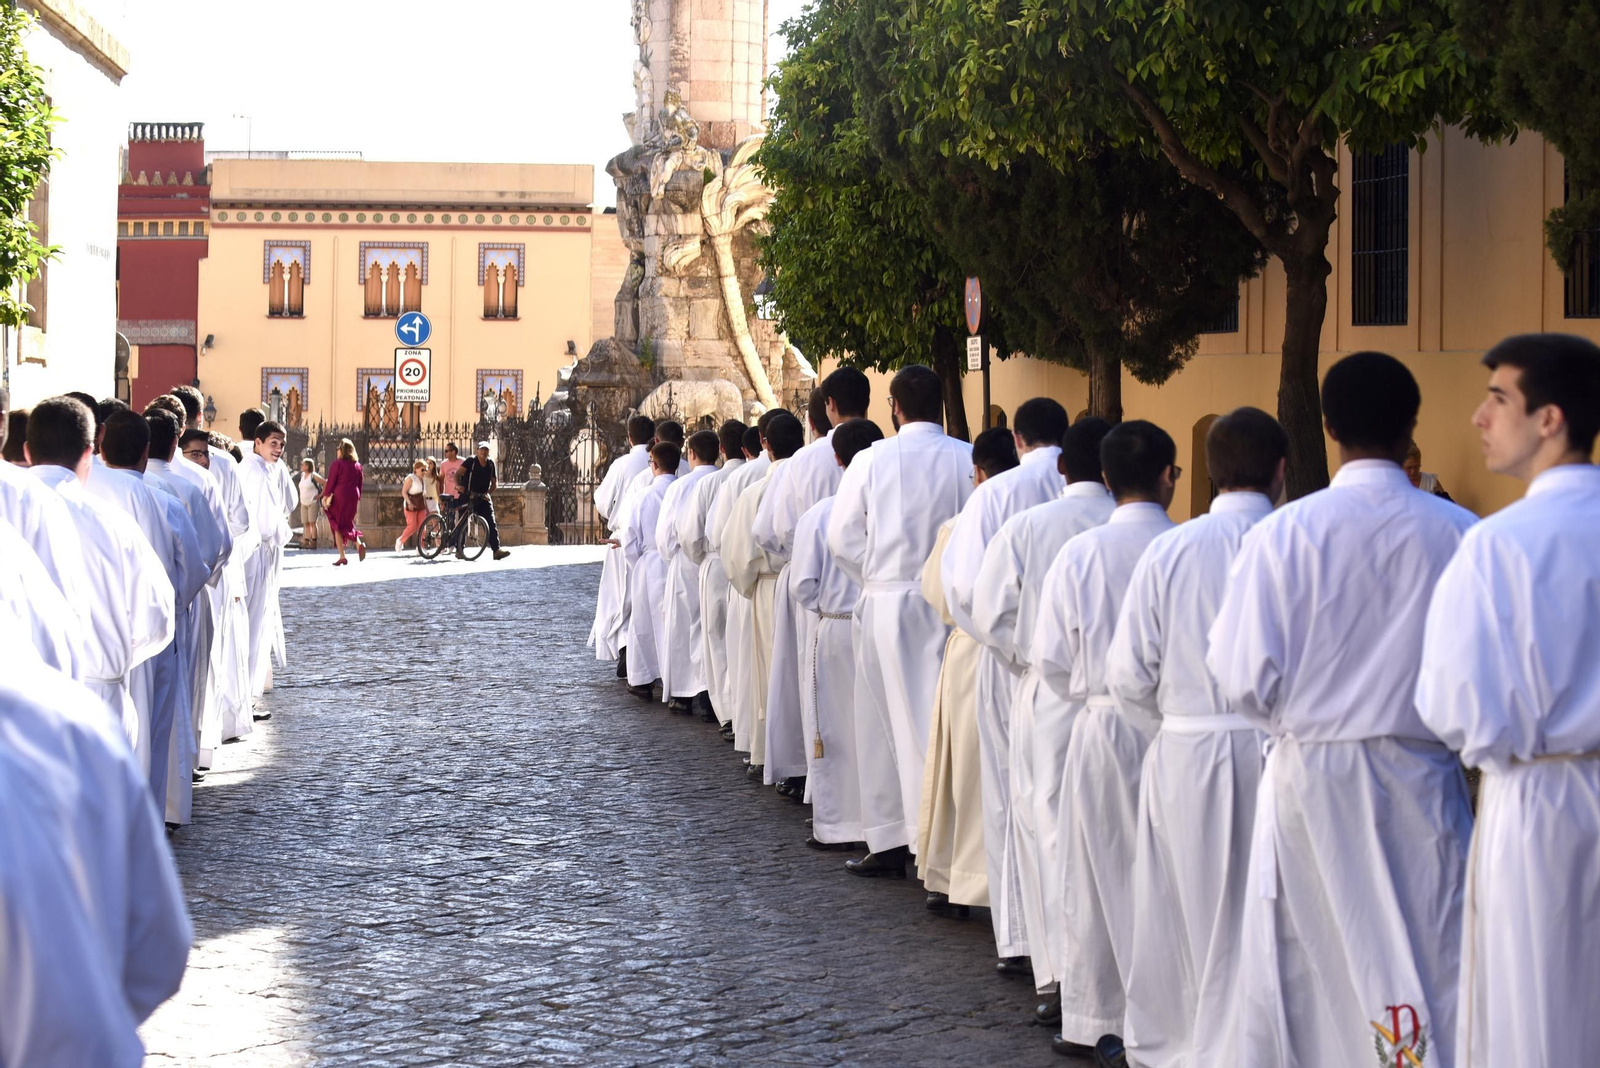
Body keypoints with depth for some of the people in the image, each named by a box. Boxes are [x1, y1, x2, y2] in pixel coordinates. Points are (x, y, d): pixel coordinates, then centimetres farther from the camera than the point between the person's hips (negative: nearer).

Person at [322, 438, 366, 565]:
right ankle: (359, 543, -7)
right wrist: (358, 498, 19)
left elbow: (330, 482, -10)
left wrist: (326, 497, -4)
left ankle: (342, 556, -1)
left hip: (339, 496, -5)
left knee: (337, 526, 3)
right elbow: (360, 484, 11)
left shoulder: (337, 464, -8)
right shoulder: (357, 465, 8)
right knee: (348, 523, 19)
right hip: (353, 497, 5)